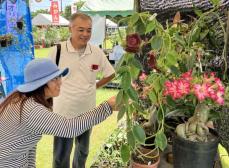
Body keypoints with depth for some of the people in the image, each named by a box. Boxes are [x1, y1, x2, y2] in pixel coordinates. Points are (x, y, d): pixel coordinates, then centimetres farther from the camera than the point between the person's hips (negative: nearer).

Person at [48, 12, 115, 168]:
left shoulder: (97, 52, -5)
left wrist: (95, 86, 2)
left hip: (87, 111, 3)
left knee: (83, 151, 25)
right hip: (63, 112, -3)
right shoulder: (58, 50, -13)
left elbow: (110, 74, 9)